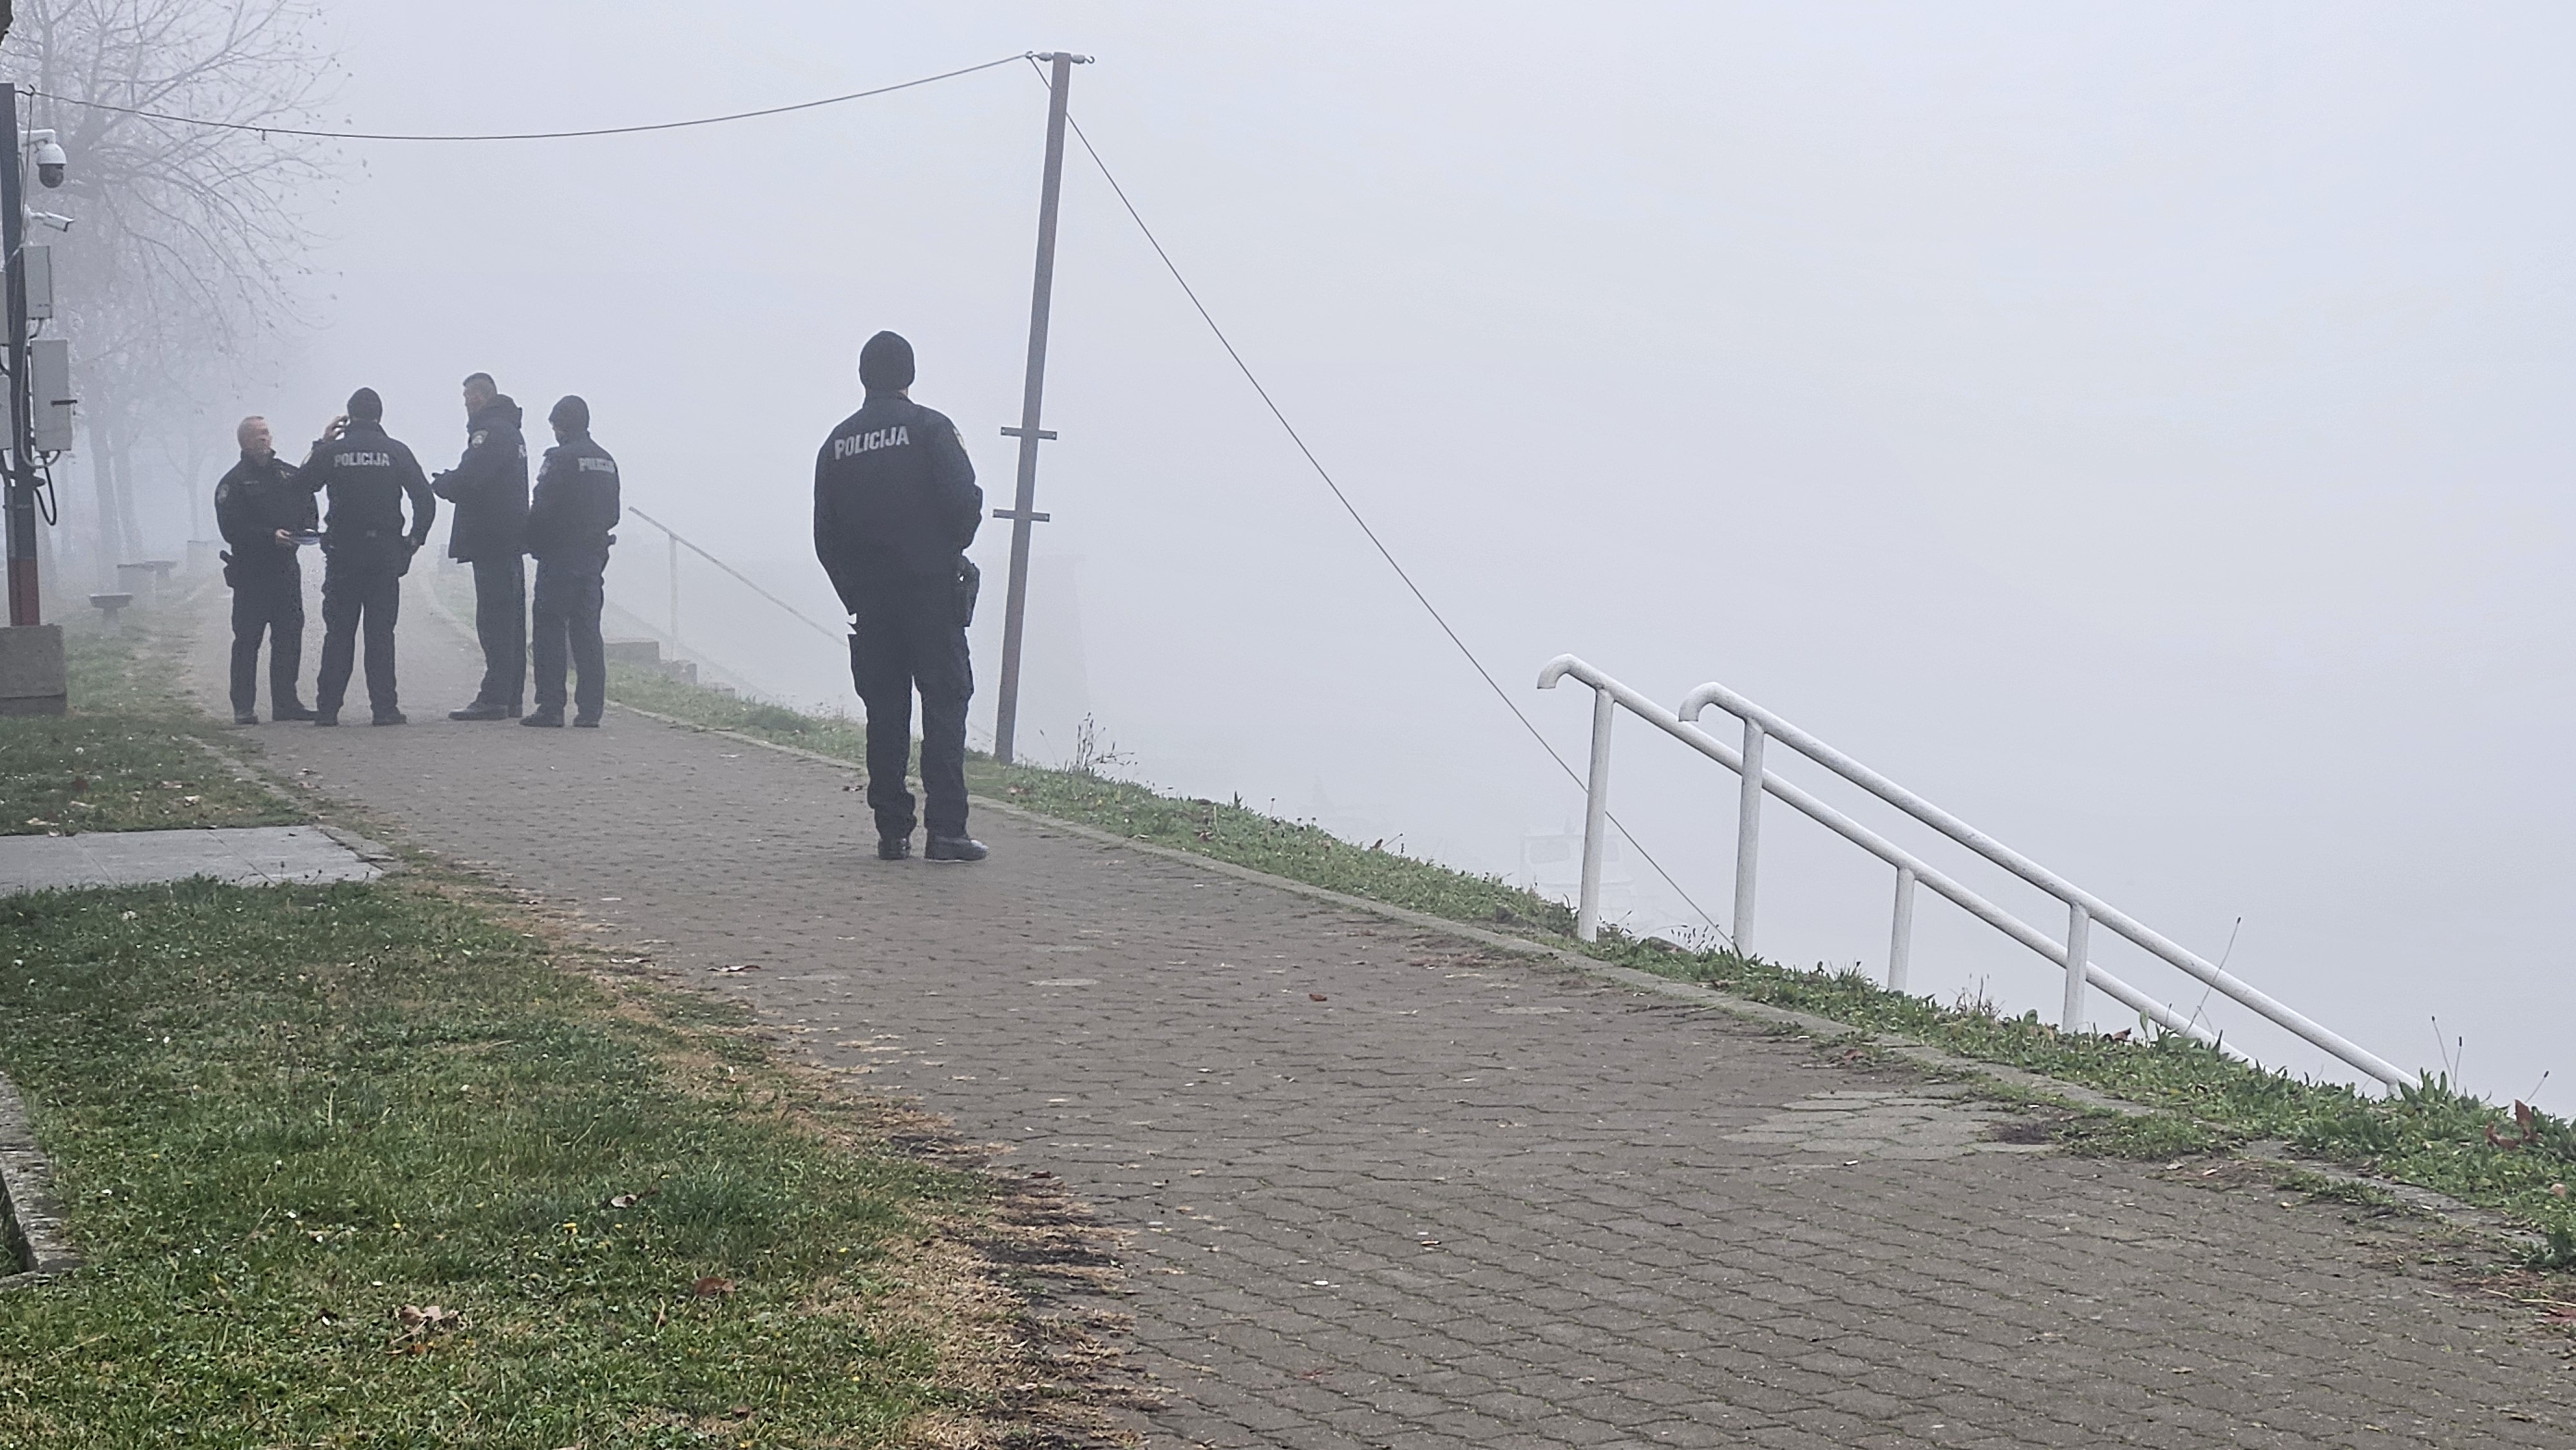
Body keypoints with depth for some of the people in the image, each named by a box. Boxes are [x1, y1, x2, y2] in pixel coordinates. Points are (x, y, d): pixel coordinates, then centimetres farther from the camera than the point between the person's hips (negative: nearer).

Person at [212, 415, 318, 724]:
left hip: (287, 569, 5)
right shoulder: (234, 483, -4)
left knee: (289, 637, 6)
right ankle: (243, 708, 2)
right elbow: (231, 529, -12)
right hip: (251, 571, -5)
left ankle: (285, 702, 14)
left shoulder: (290, 474, 11)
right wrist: (270, 536, -22)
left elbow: (309, 509, 16)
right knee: (247, 639, -2)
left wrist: (306, 530, -6)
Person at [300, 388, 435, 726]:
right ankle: (384, 707, -2)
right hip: (385, 553, 0)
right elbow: (425, 500, -4)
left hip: (342, 554, 0)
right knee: (381, 632, 2)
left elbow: (304, 486, 13)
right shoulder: (396, 452, -1)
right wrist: (414, 540, 7)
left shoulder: (331, 452, -1)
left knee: (338, 632, 6)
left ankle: (327, 707, 3)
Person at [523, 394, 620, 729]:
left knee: (551, 630, -2)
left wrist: (532, 541, 0)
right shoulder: (606, 461, 12)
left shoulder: (561, 459, -12)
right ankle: (590, 709, 4)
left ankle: (551, 707, -4)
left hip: (560, 556, -7)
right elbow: (613, 513, 14)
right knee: (587, 632, 8)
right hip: (594, 556, 7)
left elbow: (544, 510, -15)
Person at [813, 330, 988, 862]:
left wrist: (852, 591, 16)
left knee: (885, 711, 8)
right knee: (945, 703, -2)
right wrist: (952, 548, 7)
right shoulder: (929, 428, -4)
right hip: (932, 588, -4)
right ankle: (947, 829, -10)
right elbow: (964, 501, -13)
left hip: (869, 597, 4)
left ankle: (892, 831, 6)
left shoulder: (838, 442, 9)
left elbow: (825, 534, 9)